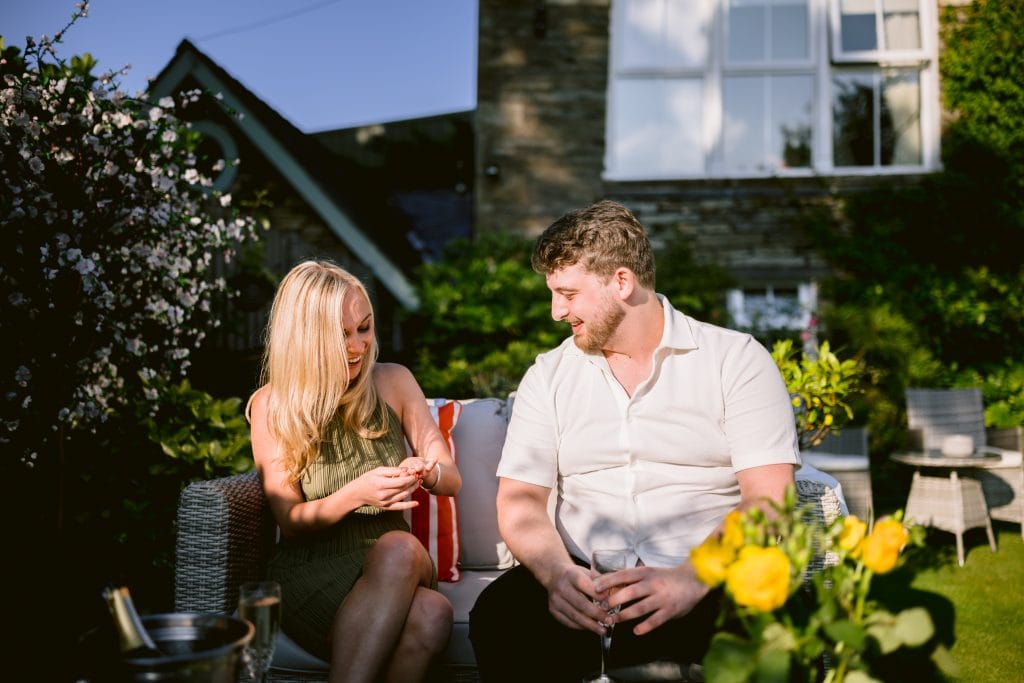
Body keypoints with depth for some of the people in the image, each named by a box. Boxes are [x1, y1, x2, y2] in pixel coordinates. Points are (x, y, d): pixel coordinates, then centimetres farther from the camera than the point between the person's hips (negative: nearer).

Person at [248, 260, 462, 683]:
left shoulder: (393, 382, 4)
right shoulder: (271, 407, -2)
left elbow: (452, 480, 7)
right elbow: (290, 521, -3)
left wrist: (428, 473, -19)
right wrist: (355, 494, -23)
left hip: (395, 567, 3)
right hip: (310, 572, -3)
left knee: (401, 547, -37)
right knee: (429, 614, -36)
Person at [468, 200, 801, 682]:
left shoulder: (736, 359, 2)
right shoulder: (548, 375, 11)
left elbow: (768, 498, -7)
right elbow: (520, 499, 4)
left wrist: (689, 580, -23)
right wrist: (559, 574, -18)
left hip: (708, 584, -2)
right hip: (583, 584, 3)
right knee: (499, 616, -28)